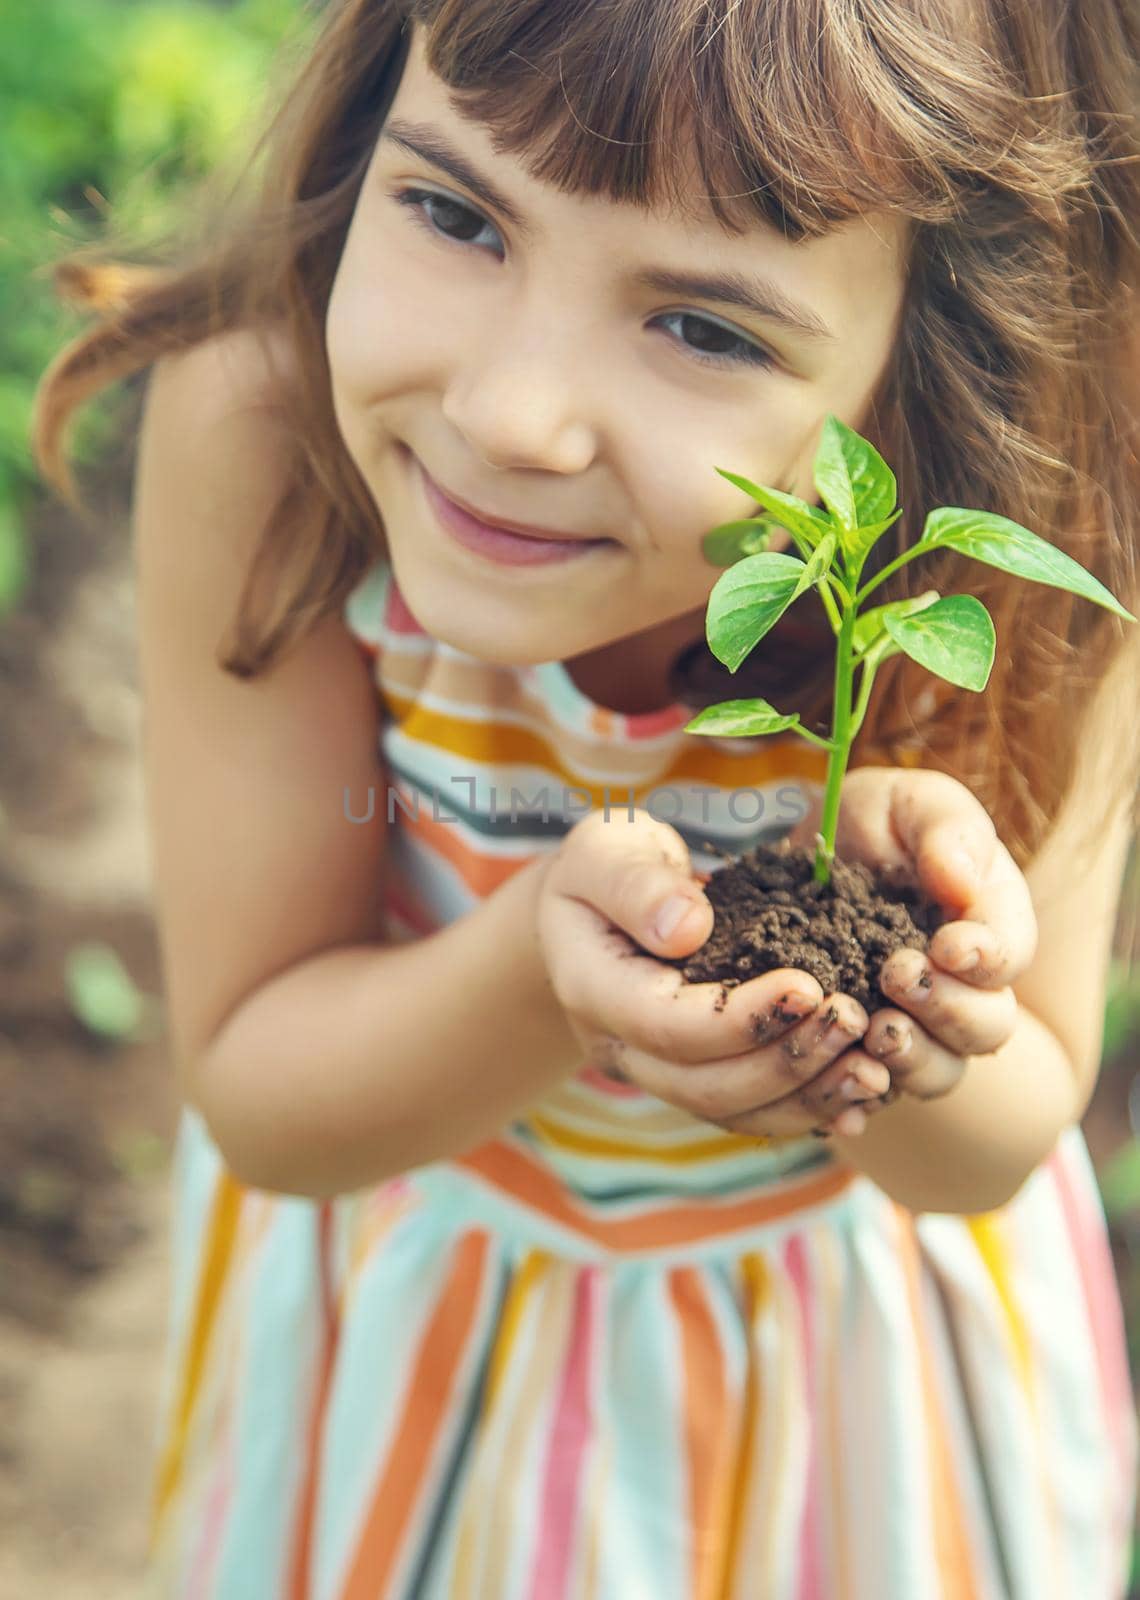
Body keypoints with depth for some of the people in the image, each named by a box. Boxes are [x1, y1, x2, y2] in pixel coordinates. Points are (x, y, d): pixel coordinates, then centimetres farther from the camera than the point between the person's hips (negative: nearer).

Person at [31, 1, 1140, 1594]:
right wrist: (547, 962, -44)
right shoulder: (256, 426, -32)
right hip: (415, 1285, 1)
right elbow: (256, 1102, -23)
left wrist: (895, 998, -40)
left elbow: (992, 1154, -16)